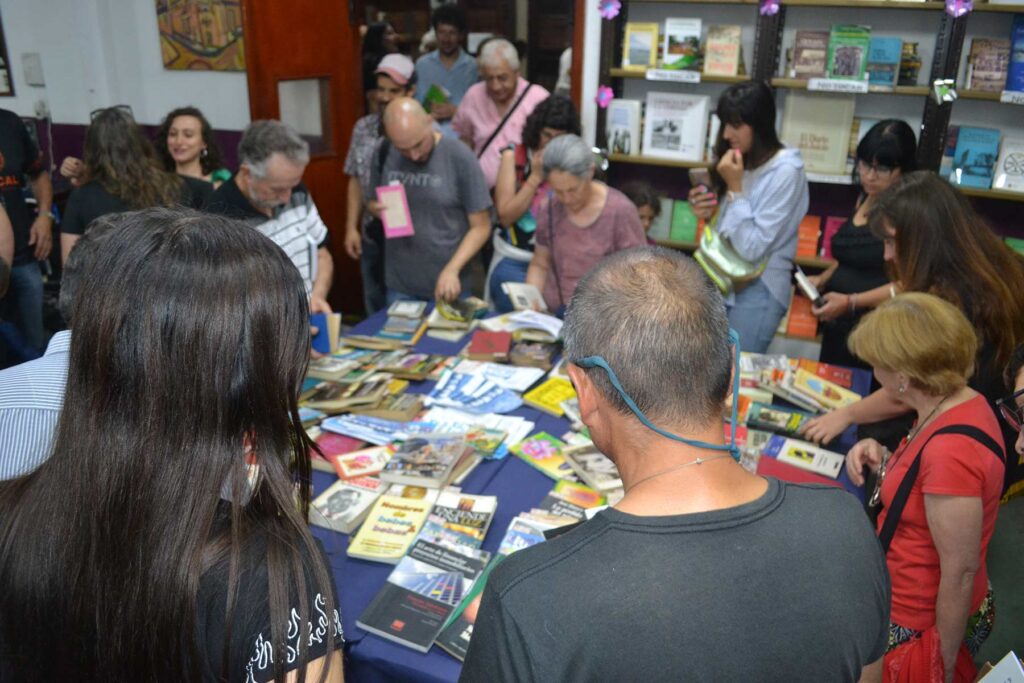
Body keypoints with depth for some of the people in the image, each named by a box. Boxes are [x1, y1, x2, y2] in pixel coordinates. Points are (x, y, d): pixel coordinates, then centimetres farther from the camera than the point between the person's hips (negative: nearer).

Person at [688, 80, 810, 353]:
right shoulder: (745, 163, 7)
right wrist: (709, 215, -5)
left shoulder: (785, 172, -16)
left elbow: (752, 248, -20)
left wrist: (734, 188, -18)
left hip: (757, 289, -7)